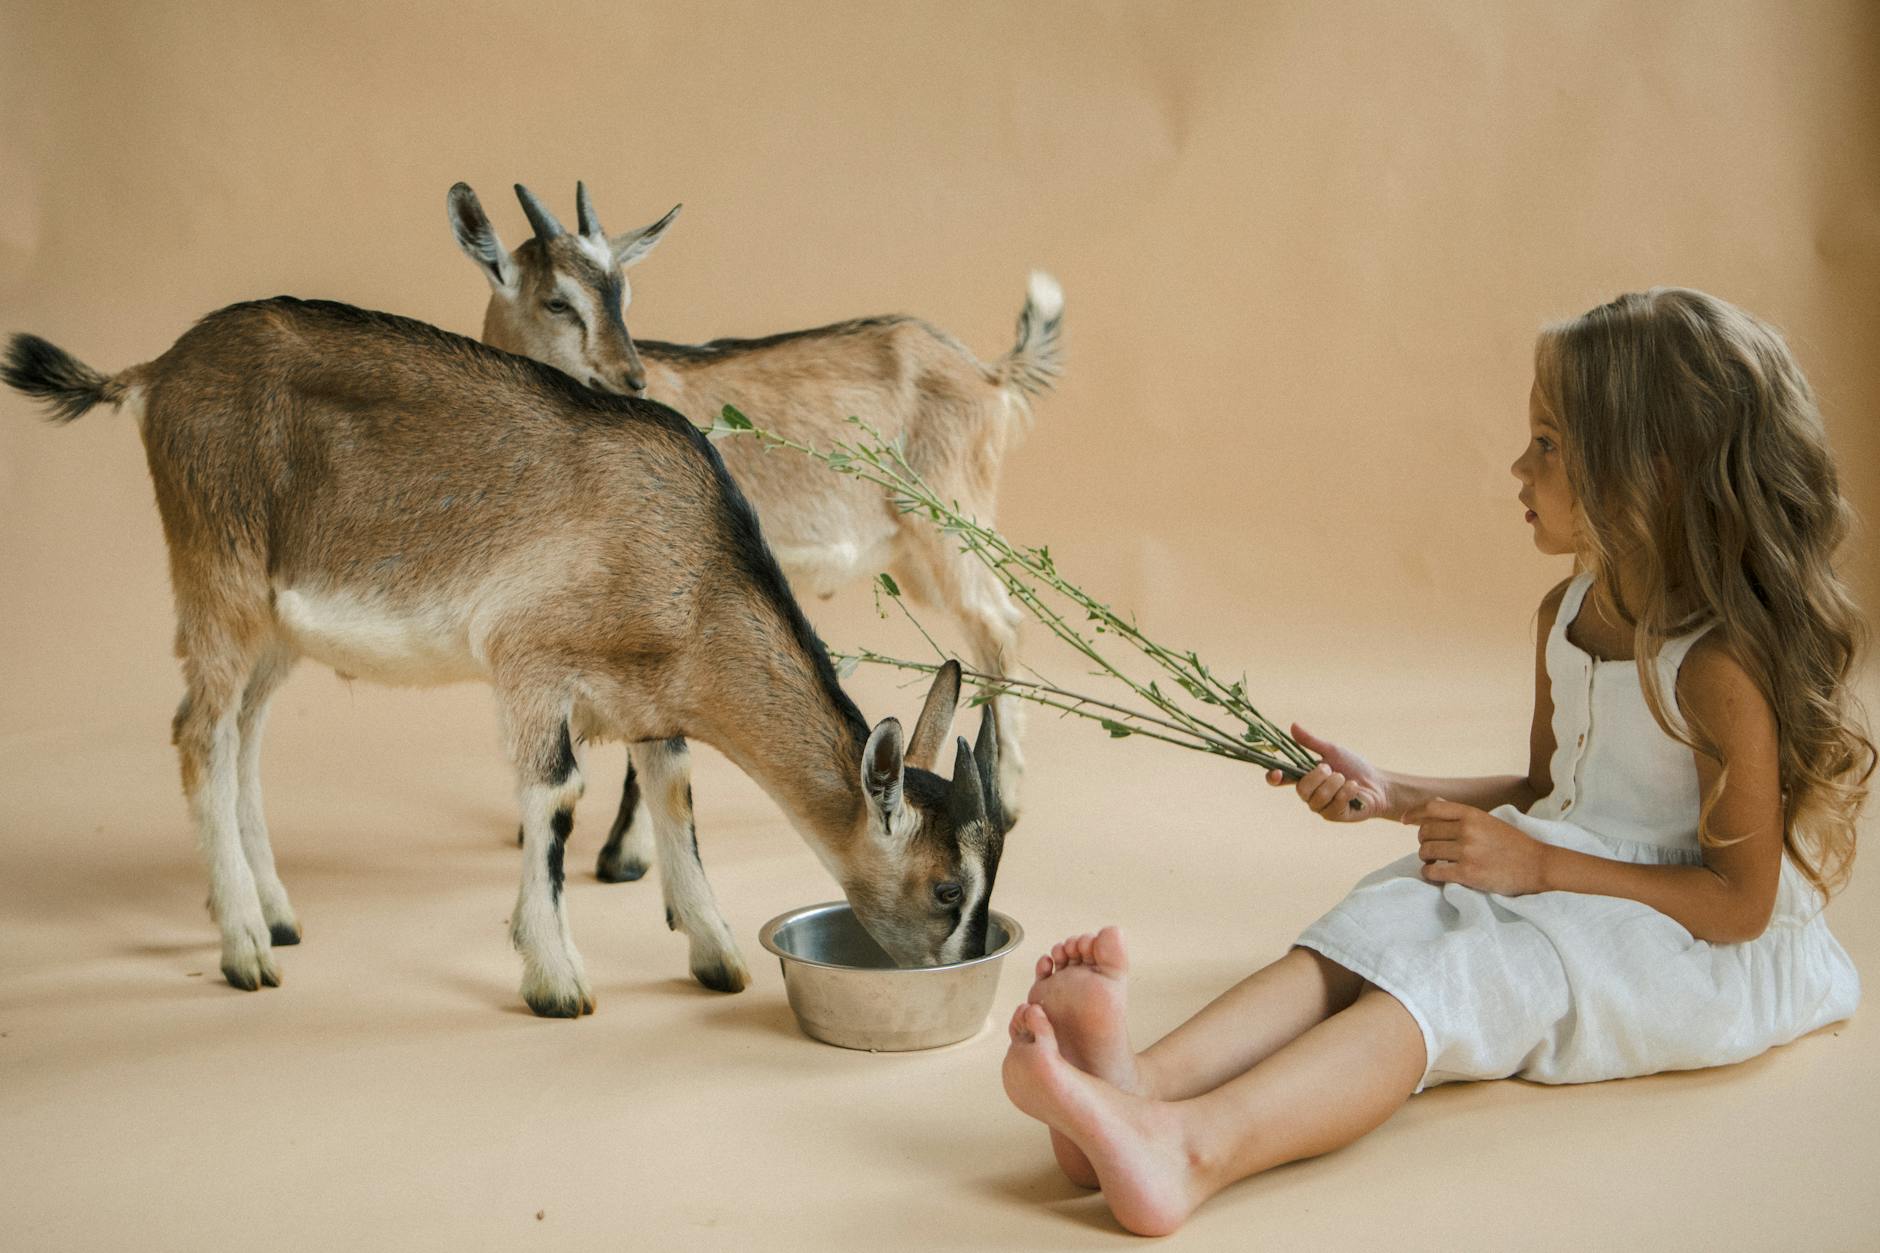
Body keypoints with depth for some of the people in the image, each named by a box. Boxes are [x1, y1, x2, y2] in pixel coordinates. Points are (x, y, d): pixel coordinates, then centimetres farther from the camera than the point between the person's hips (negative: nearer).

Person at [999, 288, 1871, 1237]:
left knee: (1471, 970, -34)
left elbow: (1742, 900, -17)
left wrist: (1540, 865, -19)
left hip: (1692, 944, -7)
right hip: (1561, 889, 7)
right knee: (1384, 918, -23)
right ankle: (1141, 1080, -49)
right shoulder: (1568, 614, 9)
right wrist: (1393, 796, 8)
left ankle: (1193, 1147, -57)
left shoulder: (1721, 662, -18)